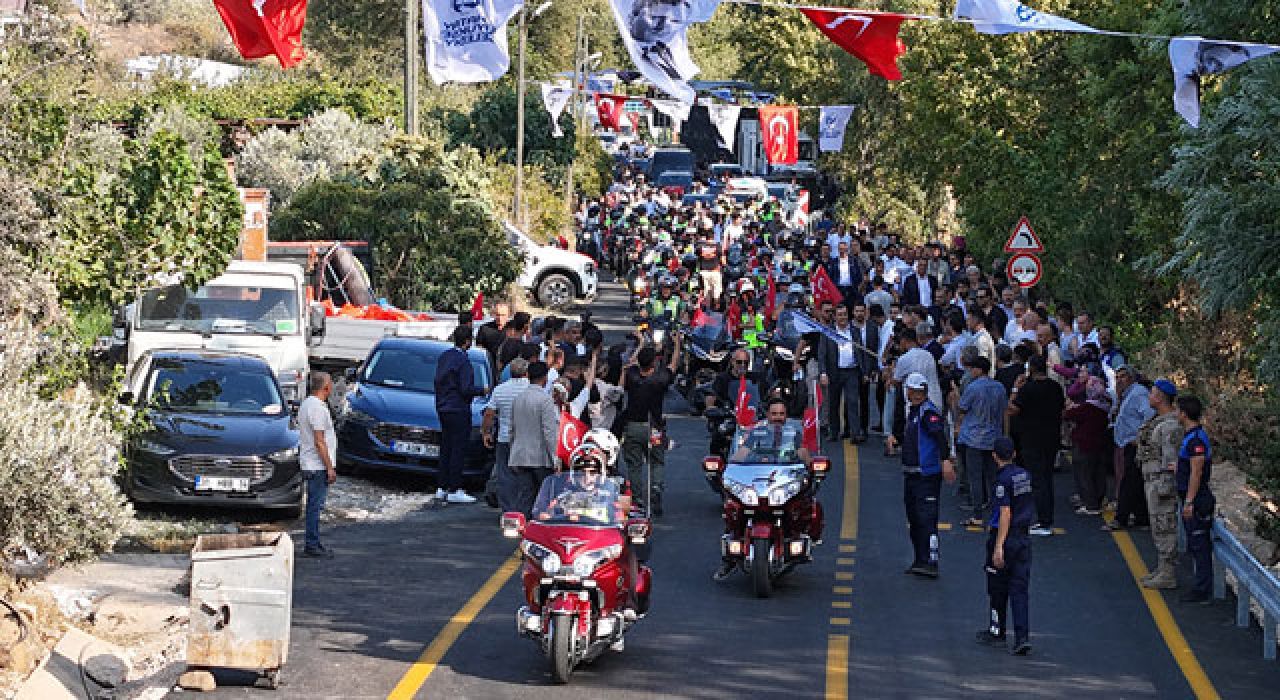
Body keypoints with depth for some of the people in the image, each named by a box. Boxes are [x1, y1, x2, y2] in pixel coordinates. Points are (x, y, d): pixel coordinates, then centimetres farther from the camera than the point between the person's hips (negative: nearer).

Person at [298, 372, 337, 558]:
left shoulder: (306, 404, 15)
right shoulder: (318, 408, -18)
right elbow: (319, 441, -20)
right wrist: (329, 467, -17)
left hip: (310, 465, 10)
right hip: (318, 465, -10)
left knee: (314, 505, 14)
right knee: (315, 505, -7)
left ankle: (312, 544, 18)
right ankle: (312, 545, -5)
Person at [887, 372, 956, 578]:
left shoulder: (929, 412, -12)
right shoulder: (911, 411, 18)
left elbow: (940, 436, -26)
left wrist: (946, 460, -38)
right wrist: (895, 437, 10)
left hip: (928, 475, -10)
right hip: (910, 474, 10)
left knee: (927, 518, -14)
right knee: (914, 518, 15)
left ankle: (931, 563, -17)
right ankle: (920, 561, 23)